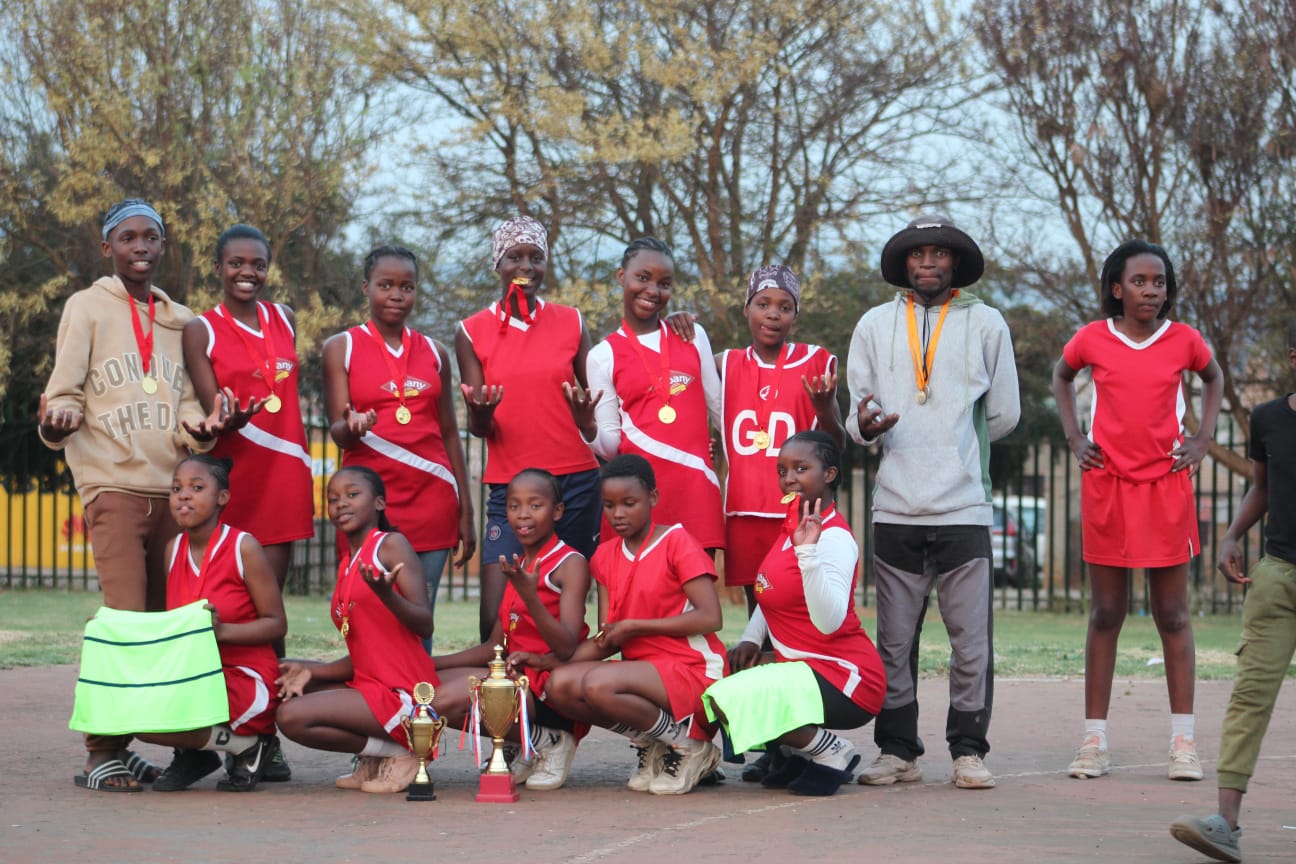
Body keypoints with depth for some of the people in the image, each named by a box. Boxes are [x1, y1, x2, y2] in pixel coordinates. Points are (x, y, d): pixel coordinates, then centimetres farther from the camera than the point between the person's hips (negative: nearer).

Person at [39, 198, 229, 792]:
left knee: (159, 620, 3)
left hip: (171, 488, 5)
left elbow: (184, 404, 16)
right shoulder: (87, 308, 6)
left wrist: (202, 426, -7)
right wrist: (57, 420, -20)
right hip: (114, 485, -5)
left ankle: (119, 743, 10)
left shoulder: (178, 320, 17)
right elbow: (65, 393, 2)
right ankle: (103, 751, -7)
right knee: (126, 617, -14)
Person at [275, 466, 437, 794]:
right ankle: (375, 758, 9)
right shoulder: (346, 567, 17)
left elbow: (424, 625, -15)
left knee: (292, 717, -19)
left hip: (402, 693, -9)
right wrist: (311, 672, 4)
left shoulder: (392, 545, -6)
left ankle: (397, 752, -6)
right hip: (369, 683, 9)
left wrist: (386, 593, -32)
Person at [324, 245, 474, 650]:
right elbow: (337, 429, -2)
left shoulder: (434, 352, 13)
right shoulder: (341, 348, 5)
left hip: (431, 501, 2)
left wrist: (466, 511, 10)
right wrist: (352, 427, -26)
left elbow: (449, 434, 14)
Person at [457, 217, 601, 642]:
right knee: (496, 615, -12)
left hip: (576, 481, 1)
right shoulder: (472, 332, 5)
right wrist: (481, 413, -18)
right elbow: (477, 428, 3)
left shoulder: (571, 322, 8)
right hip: (509, 484, -1)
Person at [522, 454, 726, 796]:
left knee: (597, 684, -31)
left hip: (690, 670, -7)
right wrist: (547, 660, -6)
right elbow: (606, 642, 9)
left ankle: (689, 746, -10)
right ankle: (651, 744, -1)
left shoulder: (677, 542, -5)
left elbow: (710, 618, -15)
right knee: (560, 685, -19)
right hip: (641, 669, 7)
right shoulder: (605, 556, 13)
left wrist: (634, 626, -13)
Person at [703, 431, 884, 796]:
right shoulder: (792, 523, 10)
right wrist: (751, 638, 8)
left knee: (728, 701, -24)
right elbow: (775, 593, 25)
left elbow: (829, 621, -33)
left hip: (843, 676, -10)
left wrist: (808, 550, -40)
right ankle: (798, 751, 12)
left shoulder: (834, 537, -18)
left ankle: (831, 752, -7)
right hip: (799, 663, 10)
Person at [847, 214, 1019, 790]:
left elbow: (1005, 415, 12)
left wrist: (956, 452, 12)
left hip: (965, 506, -1)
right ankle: (898, 750, 11)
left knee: (972, 639, -4)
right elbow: (855, 406, 11)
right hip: (896, 506, 1)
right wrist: (865, 426, -10)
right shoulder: (876, 325, 13)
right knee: (894, 641, 3)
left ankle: (968, 750, 6)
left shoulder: (985, 323, 9)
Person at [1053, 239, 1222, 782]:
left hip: (1166, 484, 0)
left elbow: (1213, 378, 20)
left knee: (1173, 616, 2)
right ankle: (1094, 741, 8)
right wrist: (1074, 438, 7)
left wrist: (1202, 439, 6)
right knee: (1105, 615, 4)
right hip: (1106, 486, 0)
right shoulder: (1093, 339, -2)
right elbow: (1061, 377, 19)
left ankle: (1183, 743, 5)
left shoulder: (1183, 340, -1)